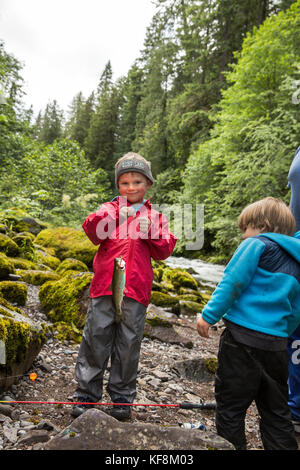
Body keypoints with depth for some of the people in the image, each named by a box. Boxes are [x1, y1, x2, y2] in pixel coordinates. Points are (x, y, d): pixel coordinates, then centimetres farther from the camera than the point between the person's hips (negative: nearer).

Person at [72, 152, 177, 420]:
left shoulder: (155, 216, 12)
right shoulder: (109, 209, 10)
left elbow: (164, 251, 4)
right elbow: (93, 234, -6)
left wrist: (150, 231, -12)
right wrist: (110, 217, -24)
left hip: (136, 288, 1)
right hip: (104, 285, 0)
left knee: (129, 343, 10)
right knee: (96, 339, 6)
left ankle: (122, 396, 28)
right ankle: (86, 394, 23)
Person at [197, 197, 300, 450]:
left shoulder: (257, 244, -3)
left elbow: (232, 283, -13)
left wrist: (209, 315, -10)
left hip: (244, 337, -7)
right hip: (277, 344, 7)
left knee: (230, 403, 7)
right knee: (276, 410, 18)